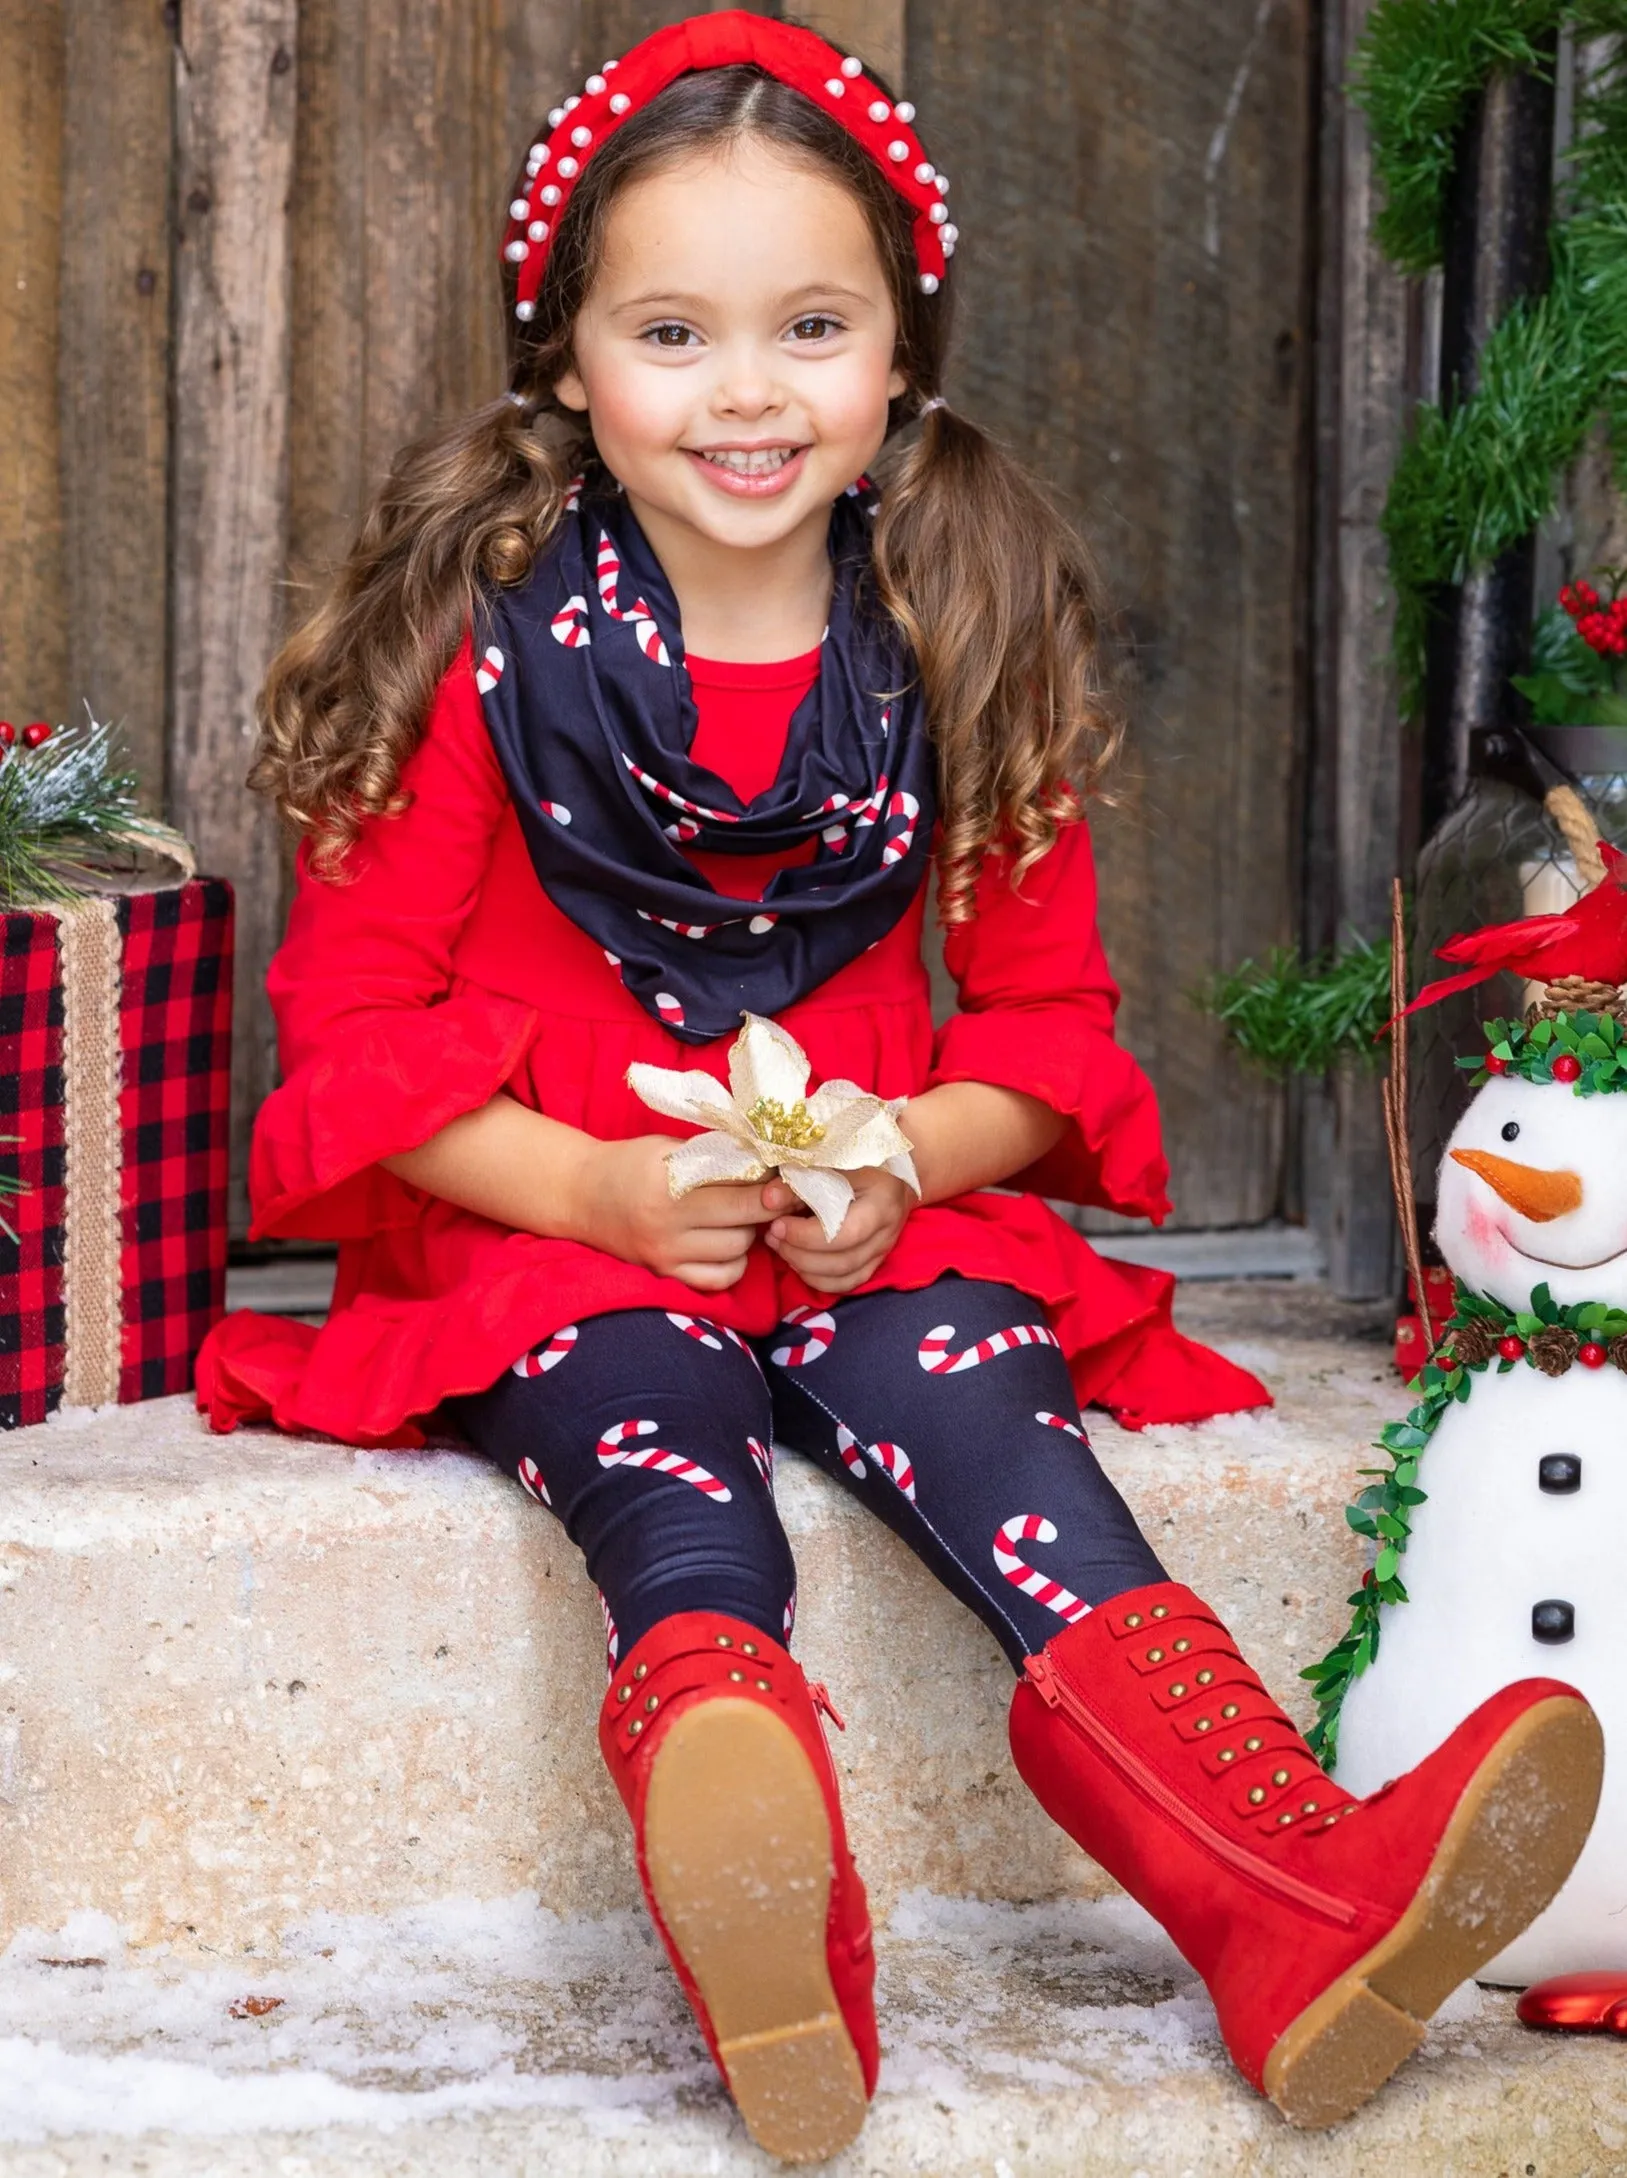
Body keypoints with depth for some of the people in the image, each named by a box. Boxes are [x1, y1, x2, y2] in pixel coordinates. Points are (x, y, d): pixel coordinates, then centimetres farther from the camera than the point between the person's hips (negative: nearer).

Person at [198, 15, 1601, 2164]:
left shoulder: (967, 654, 6)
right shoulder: (490, 647, -2)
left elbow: (1048, 1015, 12)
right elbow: (351, 1018, -1)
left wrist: (909, 1159, -11)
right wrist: (601, 1186, -17)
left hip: (875, 1231, 2)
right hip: (549, 1234, -2)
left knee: (979, 1407, -30)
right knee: (667, 1469, -33)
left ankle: (1300, 1894, -53)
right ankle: (770, 1954, -66)